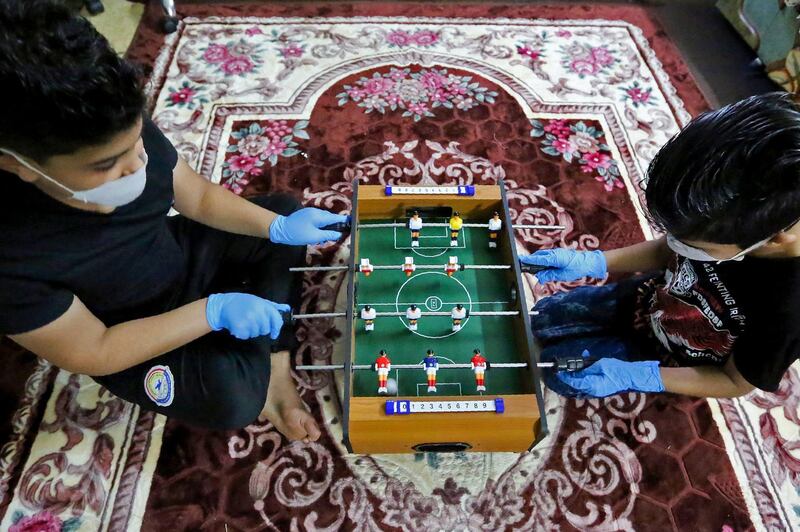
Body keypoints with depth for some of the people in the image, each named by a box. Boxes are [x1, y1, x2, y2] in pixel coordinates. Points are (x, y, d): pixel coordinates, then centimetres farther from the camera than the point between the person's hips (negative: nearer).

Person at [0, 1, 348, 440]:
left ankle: (271, 369, -4)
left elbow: (198, 196, -7)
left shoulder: (127, 136, -23)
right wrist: (213, 310, -33)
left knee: (285, 209, -2)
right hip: (125, 341, -6)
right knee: (233, 398, -30)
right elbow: (93, 352, -25)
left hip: (178, 254, 6)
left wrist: (278, 227, -19)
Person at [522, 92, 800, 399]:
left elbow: (736, 382, -20)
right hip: (648, 298, 4)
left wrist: (634, 376, -27)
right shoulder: (737, 218, -29)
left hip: (667, 359, -4)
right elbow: (668, 252, -6)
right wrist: (592, 262, -18)